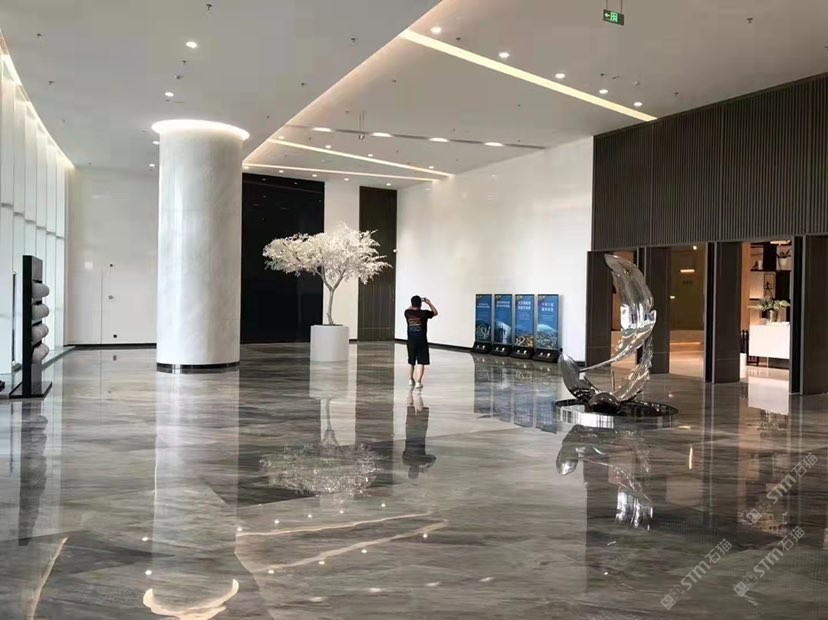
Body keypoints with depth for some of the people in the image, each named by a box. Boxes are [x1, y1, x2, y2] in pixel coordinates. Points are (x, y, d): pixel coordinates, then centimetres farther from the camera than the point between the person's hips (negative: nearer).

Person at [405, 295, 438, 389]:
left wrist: (414, 303, 21)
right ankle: (418, 381, -10)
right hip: (422, 341, -3)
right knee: (421, 362, -1)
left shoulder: (407, 313, -4)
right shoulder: (424, 313, -11)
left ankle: (410, 379, 31)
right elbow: (435, 312, 8)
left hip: (411, 341, 4)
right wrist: (429, 303, 13)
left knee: (411, 362, 20)